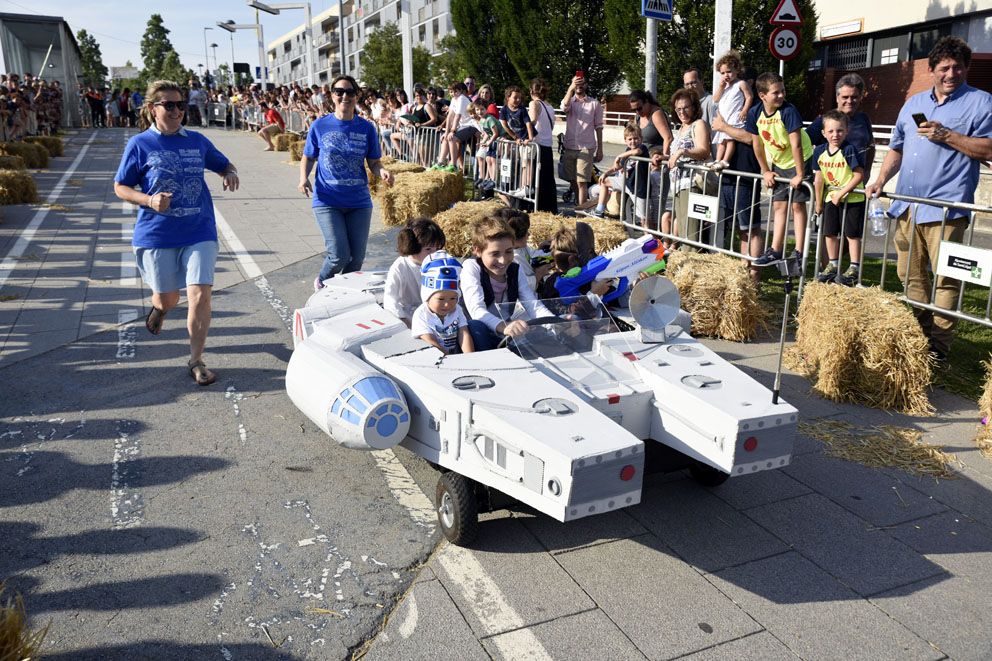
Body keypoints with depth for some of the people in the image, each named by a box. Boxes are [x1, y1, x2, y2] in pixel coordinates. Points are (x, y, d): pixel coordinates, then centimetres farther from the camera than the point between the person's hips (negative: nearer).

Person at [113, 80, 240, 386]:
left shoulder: (197, 141, 5)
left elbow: (224, 165, 19)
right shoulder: (140, 144, -2)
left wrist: (231, 174, -5)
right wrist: (149, 200, -16)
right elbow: (120, 188, 3)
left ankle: (196, 361, 4)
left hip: (199, 232, 1)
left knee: (200, 295, -10)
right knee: (167, 298, 9)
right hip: (156, 234, -1)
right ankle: (158, 308, 50)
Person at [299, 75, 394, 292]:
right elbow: (308, 158, 9)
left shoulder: (366, 128, 3)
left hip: (359, 201, 2)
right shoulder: (320, 126, 0)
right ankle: (322, 282, 20)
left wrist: (382, 172, -17)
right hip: (327, 201, -2)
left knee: (357, 257, 6)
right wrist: (303, 177, -11)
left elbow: (374, 162, 6)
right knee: (339, 255, -13)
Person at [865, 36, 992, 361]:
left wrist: (946, 135, -15)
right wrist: (881, 179, 9)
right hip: (906, 205, 6)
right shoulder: (914, 103, 20)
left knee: (944, 280, -7)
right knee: (910, 276, 11)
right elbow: (896, 149, 25)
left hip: (945, 207, -6)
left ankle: (939, 347, 0)